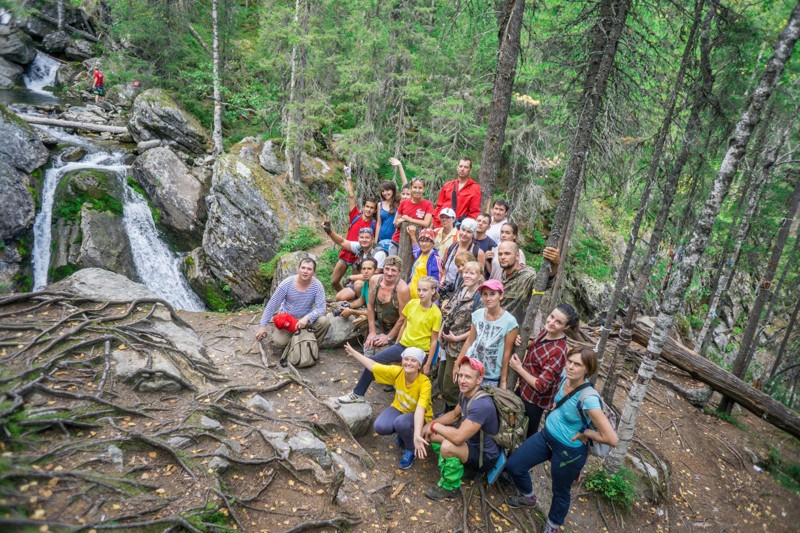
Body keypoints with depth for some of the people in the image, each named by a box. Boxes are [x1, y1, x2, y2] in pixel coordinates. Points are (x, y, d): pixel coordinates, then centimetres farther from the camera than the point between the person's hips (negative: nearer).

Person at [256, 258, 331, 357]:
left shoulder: (317, 286, -17)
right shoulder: (287, 283, -18)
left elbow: (321, 308, -20)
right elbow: (272, 304, -10)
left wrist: (307, 318, -39)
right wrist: (263, 326, -9)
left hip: (306, 318, 1)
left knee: (324, 321, -28)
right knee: (279, 342, -24)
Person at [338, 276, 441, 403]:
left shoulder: (436, 313, -15)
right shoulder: (411, 304, -2)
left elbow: (434, 341, -10)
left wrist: (427, 364, -9)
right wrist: (397, 344, 15)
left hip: (420, 352, -5)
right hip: (403, 345, 5)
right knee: (373, 360, -3)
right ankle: (358, 394, 11)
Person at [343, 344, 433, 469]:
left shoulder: (424, 383, -32)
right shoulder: (397, 372, -20)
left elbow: (420, 409, -44)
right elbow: (373, 366, -8)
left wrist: (417, 435, -56)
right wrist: (354, 353, 0)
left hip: (418, 416, -4)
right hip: (399, 408, 4)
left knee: (401, 422, -37)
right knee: (380, 427, -24)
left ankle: (410, 450, -4)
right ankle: (403, 432, 10)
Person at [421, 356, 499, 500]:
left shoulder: (481, 405, -34)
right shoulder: (465, 392, -5)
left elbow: (458, 437, -37)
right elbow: (455, 414, 13)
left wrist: (435, 426, -20)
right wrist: (432, 423, -2)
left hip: (485, 456, -9)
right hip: (471, 442, 9)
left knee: (448, 446, -33)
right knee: (431, 434, 8)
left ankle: (450, 488, -6)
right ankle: (461, 466, 13)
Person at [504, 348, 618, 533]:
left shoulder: (588, 399, -32)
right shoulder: (565, 377, -12)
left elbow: (612, 439, -31)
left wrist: (583, 433, -20)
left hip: (568, 451, -7)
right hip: (547, 435, 7)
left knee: (560, 492, 18)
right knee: (513, 465, 13)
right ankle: (528, 497, 43)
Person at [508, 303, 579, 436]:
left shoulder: (558, 351, -33)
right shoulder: (545, 331, -9)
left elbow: (541, 386, -32)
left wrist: (519, 368, -23)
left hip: (535, 399, -8)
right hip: (523, 388, 8)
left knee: (529, 434, 17)